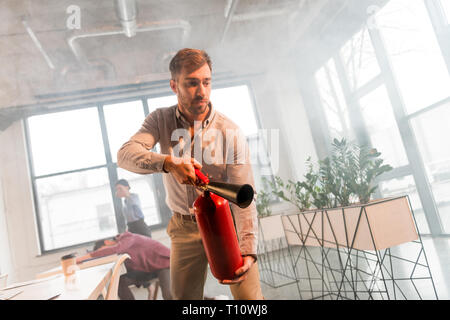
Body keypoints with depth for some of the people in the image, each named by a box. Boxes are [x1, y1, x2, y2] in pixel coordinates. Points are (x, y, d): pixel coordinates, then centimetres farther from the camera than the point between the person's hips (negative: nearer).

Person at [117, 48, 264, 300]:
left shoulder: (231, 132, -15)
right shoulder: (161, 120, -5)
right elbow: (125, 154, -21)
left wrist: (248, 251, -29)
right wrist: (169, 163, -40)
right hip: (184, 229, 2)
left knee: (250, 297, -3)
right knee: (184, 297, 13)